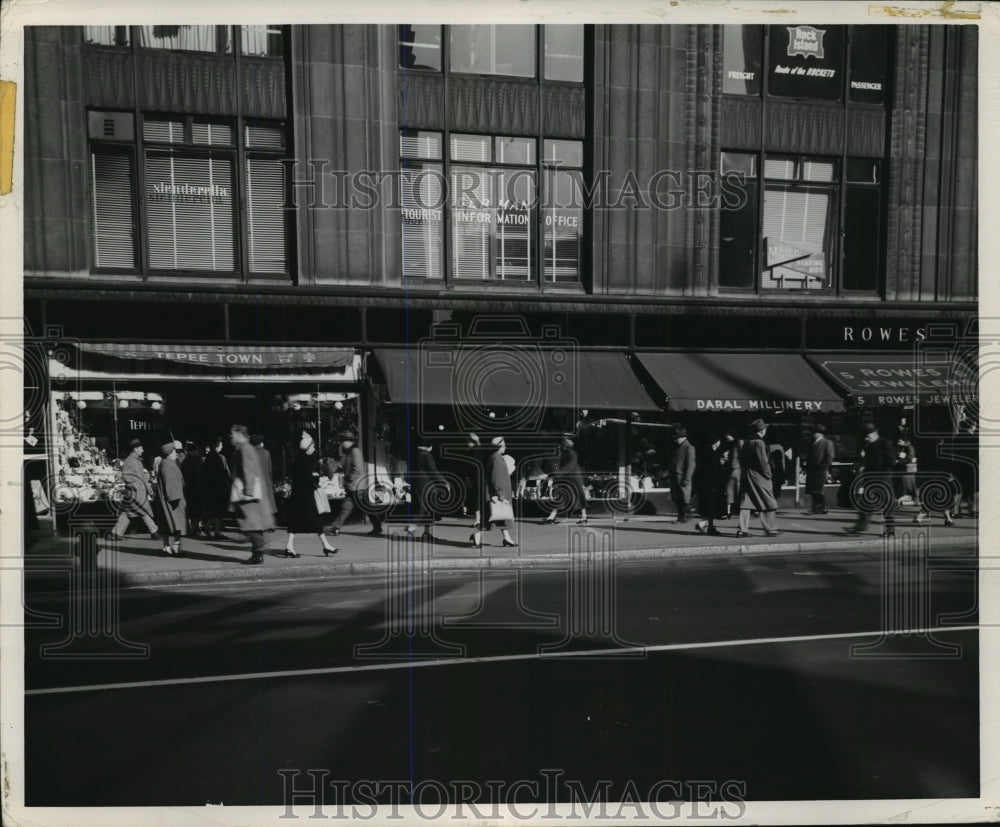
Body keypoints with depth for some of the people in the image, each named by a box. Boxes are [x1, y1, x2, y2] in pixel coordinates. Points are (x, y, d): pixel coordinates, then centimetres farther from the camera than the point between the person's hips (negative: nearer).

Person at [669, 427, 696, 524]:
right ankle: (680, 517, 17)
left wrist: (686, 478, -18)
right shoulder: (677, 447, 18)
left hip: (682, 476, -8)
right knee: (676, 498, 10)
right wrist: (670, 474, 16)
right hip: (674, 476, 8)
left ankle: (683, 517, 3)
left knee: (684, 498, -3)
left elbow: (691, 464, -13)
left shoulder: (689, 448, -7)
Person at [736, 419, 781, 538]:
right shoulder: (759, 443, -14)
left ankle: (742, 529, 3)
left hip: (745, 476, 8)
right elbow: (763, 462, -15)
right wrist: (768, 474, -5)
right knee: (768, 503, 4)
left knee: (745, 503, 6)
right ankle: (769, 529, 9)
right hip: (759, 478, -8)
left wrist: (744, 471, 15)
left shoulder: (746, 442, 11)